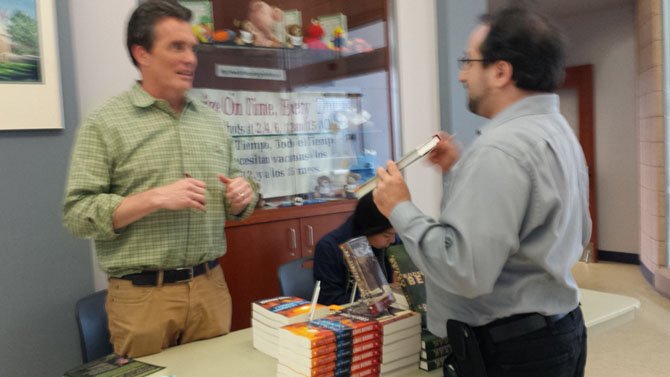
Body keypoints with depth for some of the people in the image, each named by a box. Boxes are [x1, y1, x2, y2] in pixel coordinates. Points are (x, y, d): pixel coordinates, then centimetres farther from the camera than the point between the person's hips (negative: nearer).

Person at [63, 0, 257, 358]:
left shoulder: (211, 121, 9)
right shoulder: (105, 123, -5)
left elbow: (234, 200, 17)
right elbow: (77, 213, -10)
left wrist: (242, 197, -6)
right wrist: (155, 198, -21)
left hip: (210, 286, 4)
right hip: (142, 294, -4)